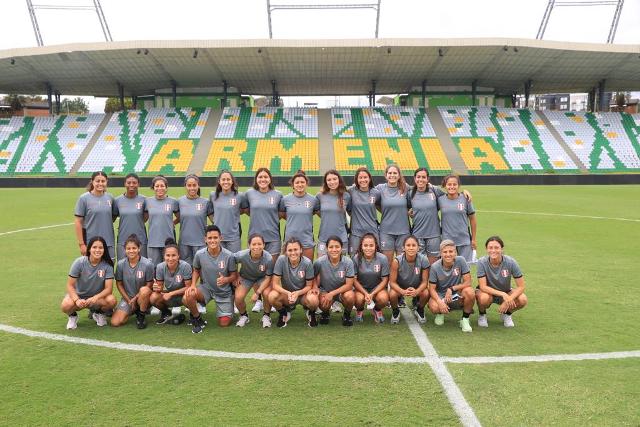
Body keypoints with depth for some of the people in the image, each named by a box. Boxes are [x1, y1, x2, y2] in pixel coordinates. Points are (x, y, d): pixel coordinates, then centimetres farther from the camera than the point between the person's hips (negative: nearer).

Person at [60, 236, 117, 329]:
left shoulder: (107, 265, -14)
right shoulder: (79, 262, -15)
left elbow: (108, 288, -16)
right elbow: (70, 285, -13)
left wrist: (95, 298, -35)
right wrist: (77, 300, -32)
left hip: (98, 296, 1)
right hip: (78, 295, -1)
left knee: (111, 301, -31)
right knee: (66, 305, -34)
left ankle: (98, 312, 4)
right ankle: (72, 315, 4)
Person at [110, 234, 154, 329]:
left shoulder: (147, 264, -16)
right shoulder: (121, 264, -7)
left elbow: (149, 285, -10)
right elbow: (119, 284, 3)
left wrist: (135, 299, -12)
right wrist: (129, 300, -4)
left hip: (142, 298, -3)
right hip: (127, 297, 3)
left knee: (144, 290, -39)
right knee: (115, 322, -15)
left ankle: (141, 316, -11)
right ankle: (133, 311, 17)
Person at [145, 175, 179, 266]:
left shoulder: (173, 202, 2)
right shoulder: (148, 201, 5)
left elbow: (179, 218, 14)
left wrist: (171, 224, 7)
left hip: (168, 242, -1)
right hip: (153, 242, 1)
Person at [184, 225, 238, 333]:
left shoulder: (229, 256, -18)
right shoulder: (199, 254, -13)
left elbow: (234, 275, -8)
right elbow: (196, 270, 6)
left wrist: (225, 280, -30)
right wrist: (193, 285, -11)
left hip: (224, 292, -1)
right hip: (206, 288, 1)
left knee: (224, 324, -4)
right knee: (188, 296, -30)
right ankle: (197, 319, -1)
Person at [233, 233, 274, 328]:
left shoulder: (268, 258, -31)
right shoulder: (242, 255, -32)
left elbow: (268, 278, -19)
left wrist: (257, 293, -22)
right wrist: (237, 276, -5)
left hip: (262, 278, -1)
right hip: (245, 278, 1)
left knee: (267, 294, -28)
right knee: (238, 297, -21)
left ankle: (266, 316, 3)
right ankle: (243, 316, 14)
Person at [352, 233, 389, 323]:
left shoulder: (382, 258, -15)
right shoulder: (356, 258, -15)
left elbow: (385, 280, -9)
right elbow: (354, 279, -8)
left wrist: (372, 294, -19)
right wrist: (365, 293, -20)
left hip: (378, 288, 0)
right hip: (361, 288, 0)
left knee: (383, 298, -31)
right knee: (359, 299, -32)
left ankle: (377, 310, 7)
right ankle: (359, 310, 8)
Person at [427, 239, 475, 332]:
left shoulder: (461, 261, -14)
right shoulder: (435, 267, -14)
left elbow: (468, 282, -13)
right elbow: (432, 289, -11)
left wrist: (451, 288, -21)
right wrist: (440, 302, -28)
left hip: (457, 294, 1)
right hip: (440, 295, 0)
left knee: (469, 292, -32)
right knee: (434, 307, -33)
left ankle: (465, 319, -5)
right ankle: (440, 313, 10)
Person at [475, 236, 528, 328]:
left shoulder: (511, 262, -21)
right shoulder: (482, 262, -24)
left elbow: (521, 287, -17)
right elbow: (483, 286, -25)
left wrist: (508, 300, -31)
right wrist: (502, 294, -36)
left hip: (505, 292, 2)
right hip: (488, 291, -2)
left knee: (522, 300, -27)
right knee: (484, 298, -37)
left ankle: (506, 314, 7)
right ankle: (482, 315, 0)